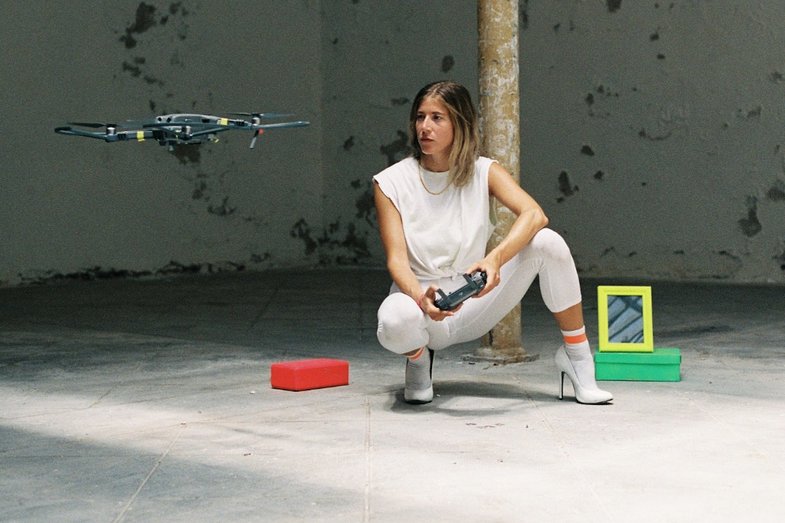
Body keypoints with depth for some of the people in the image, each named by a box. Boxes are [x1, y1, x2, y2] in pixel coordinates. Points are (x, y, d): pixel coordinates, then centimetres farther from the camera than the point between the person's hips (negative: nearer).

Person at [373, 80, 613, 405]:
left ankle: (576, 357, -8)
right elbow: (396, 258, -13)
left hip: (475, 301, 2)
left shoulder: (483, 172, -2)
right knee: (395, 321, -40)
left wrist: (495, 259, -39)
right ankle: (418, 357, 0)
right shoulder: (390, 183, -5)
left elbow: (534, 215, -20)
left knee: (548, 243, -21)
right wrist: (421, 298, -35)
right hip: (419, 296, -1)